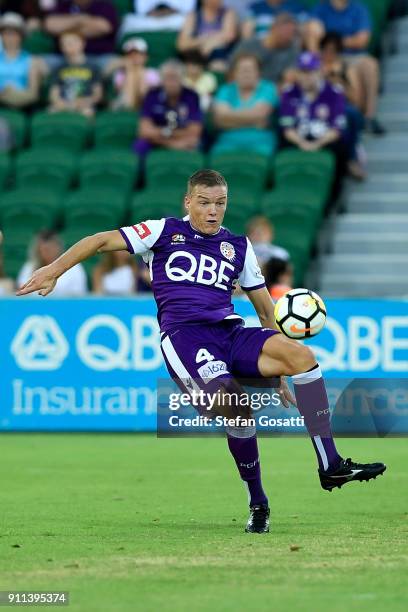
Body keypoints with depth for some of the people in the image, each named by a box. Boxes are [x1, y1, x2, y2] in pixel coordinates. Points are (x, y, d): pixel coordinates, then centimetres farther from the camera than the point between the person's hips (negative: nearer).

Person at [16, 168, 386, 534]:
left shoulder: (239, 246, 21)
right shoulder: (165, 232, 13)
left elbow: (266, 309, 25)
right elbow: (102, 241, 12)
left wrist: (277, 369, 21)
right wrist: (54, 271, 2)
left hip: (231, 333, 4)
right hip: (183, 336, -4)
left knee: (302, 354, -24)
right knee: (236, 405, -31)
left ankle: (330, 466, -24)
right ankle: (257, 503, -15)